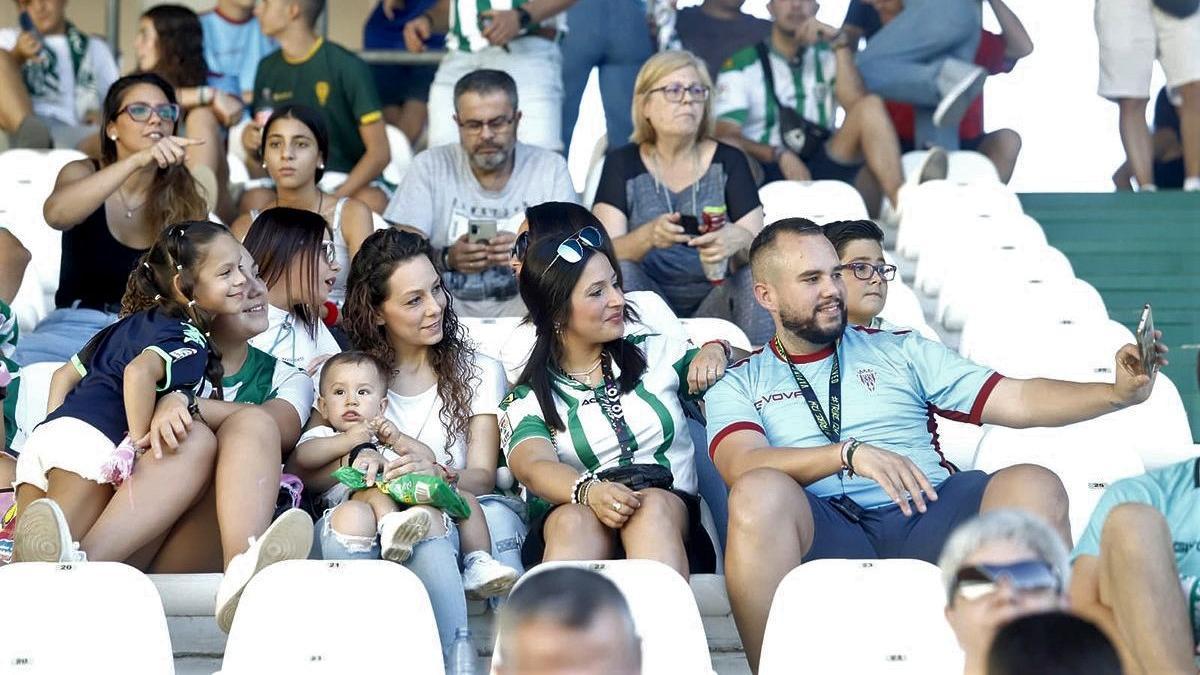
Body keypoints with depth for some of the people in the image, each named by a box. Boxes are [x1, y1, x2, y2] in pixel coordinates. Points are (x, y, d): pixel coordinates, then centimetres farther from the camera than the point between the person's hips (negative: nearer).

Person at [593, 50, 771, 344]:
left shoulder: (728, 161, 5)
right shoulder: (622, 164, 5)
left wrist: (739, 242, -30)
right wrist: (648, 237, -30)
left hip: (714, 302, 0)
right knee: (619, 273, -27)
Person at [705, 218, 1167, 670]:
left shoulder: (901, 351, 24)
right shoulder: (738, 386, 16)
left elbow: (1017, 401, 17)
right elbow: (742, 467, -6)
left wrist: (1118, 393, 1)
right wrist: (850, 453, -21)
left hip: (925, 518, 3)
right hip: (828, 531, -2)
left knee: (1032, 486, -26)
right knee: (759, 493, -36)